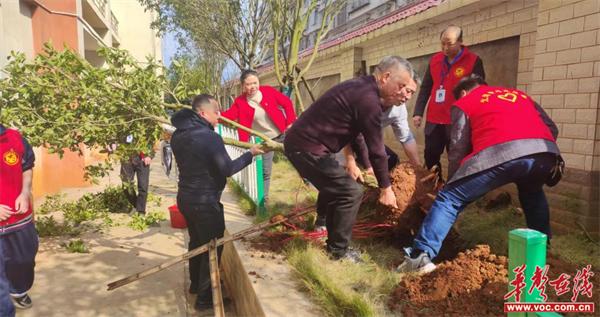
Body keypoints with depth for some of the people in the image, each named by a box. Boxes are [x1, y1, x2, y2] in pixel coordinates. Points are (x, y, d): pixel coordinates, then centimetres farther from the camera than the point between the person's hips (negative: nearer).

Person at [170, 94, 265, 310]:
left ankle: (196, 284, 39)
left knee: (196, 242, 24)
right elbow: (227, 169, -19)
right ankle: (205, 297, 15)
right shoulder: (209, 137, -23)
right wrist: (250, 154, -9)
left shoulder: (178, 135, 4)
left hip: (186, 198, 8)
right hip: (205, 202, -8)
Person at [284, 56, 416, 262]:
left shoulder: (361, 88, 11)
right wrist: (386, 188, -5)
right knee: (350, 192, -7)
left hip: (300, 141, 11)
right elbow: (376, 149, -14)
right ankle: (338, 252, 6)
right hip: (308, 148, -11)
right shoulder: (368, 100, -19)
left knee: (334, 187, 27)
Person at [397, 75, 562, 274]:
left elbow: (458, 149, 17)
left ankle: (421, 256, -4)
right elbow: (552, 129, 31)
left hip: (502, 153, -5)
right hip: (546, 151, 5)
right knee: (533, 194, 37)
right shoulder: (520, 95, 37)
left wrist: (453, 181, 28)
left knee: (449, 199, 5)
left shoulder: (464, 103, 24)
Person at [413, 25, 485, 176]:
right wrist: (418, 112, 5)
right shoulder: (435, 60, 10)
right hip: (434, 121, 5)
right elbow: (425, 89, 14)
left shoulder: (474, 61, -4)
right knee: (430, 157, 10)